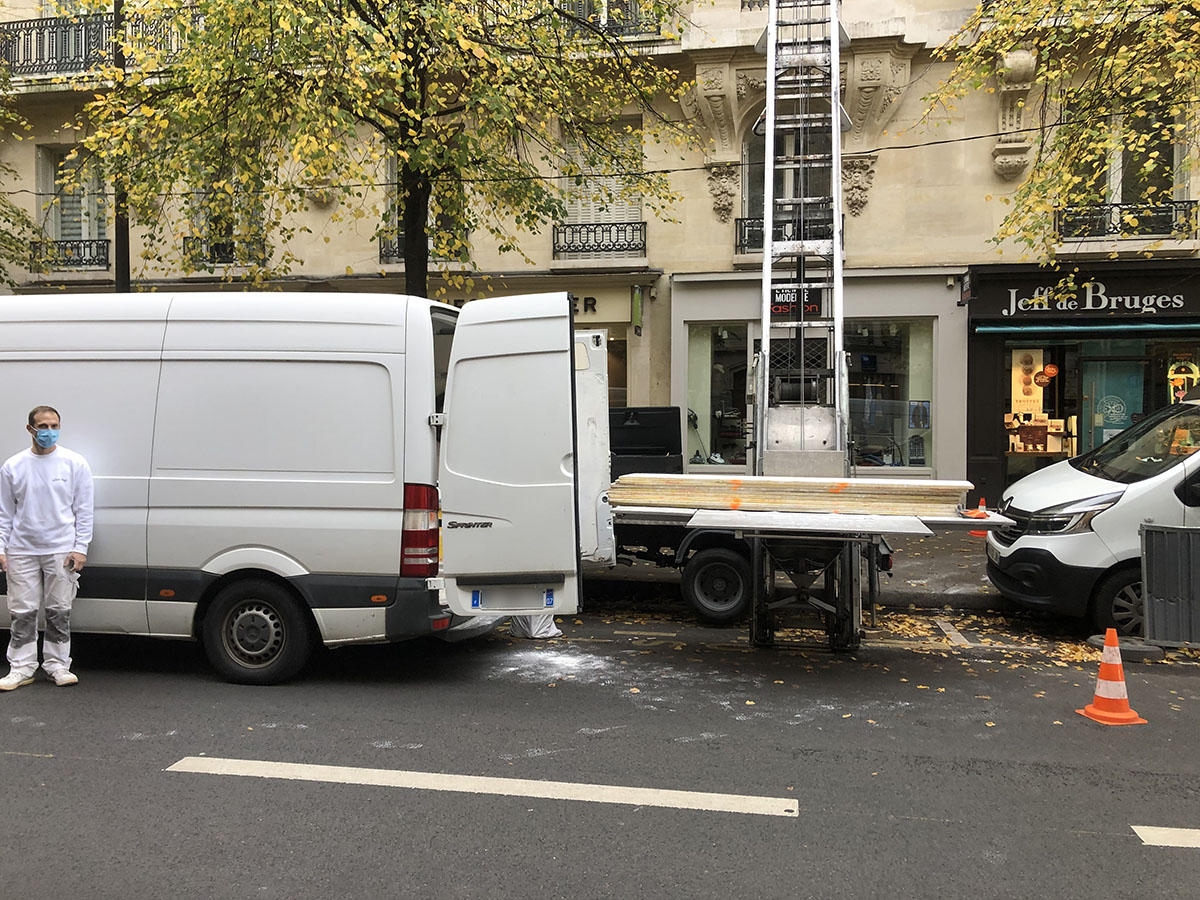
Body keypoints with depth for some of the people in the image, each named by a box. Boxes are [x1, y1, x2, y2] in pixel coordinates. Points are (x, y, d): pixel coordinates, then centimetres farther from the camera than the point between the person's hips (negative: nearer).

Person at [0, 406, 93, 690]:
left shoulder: (75, 463, 1)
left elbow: (83, 510, 2)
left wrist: (80, 548, -5)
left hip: (61, 551, -1)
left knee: (59, 612, 5)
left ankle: (58, 665, 15)